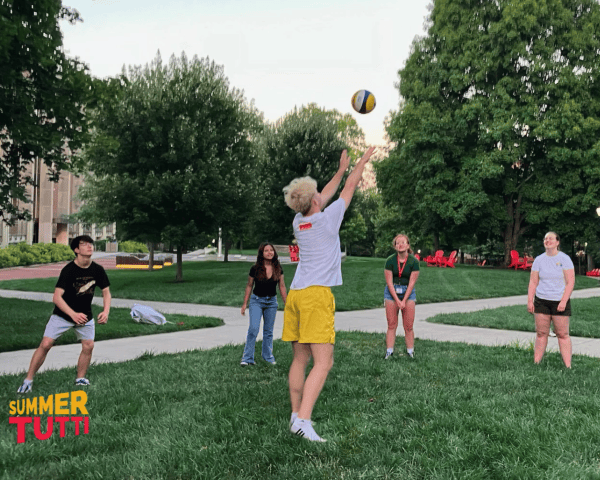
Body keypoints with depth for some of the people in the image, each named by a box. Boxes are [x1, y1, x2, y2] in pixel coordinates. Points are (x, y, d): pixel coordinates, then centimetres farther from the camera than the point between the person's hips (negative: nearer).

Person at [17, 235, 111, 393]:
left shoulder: (97, 270, -9)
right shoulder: (69, 269, -22)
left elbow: (106, 292, 2)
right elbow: (56, 297, -27)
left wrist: (106, 311, -15)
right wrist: (73, 314, -38)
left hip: (85, 315, 4)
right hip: (62, 314, -4)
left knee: (88, 346, -6)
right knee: (45, 344, -10)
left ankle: (80, 379, 15)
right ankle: (28, 380, 4)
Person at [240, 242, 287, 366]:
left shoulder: (278, 269, -3)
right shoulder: (255, 269, -9)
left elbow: (282, 286, 5)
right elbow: (249, 286, 1)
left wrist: (286, 304, 6)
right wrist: (245, 304, 1)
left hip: (272, 301, 3)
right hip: (257, 301, -2)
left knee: (268, 331, 11)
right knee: (253, 328, -13)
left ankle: (268, 356, 26)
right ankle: (247, 358, -5)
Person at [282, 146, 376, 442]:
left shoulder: (298, 223, 12)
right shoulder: (327, 219, -4)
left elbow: (325, 197, 30)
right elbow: (349, 188, 11)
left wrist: (341, 170, 41)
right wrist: (363, 161, 26)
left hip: (295, 295, 7)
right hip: (317, 295, -7)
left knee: (300, 359, 10)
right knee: (323, 363, -8)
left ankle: (296, 415, 13)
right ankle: (302, 420, -17)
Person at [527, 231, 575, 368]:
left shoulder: (564, 259, -2)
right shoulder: (539, 260, 7)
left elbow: (570, 282, -6)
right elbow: (533, 282, 8)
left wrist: (564, 301, -14)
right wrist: (530, 301, 0)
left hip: (560, 302, -3)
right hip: (541, 301, 3)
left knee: (562, 334, -2)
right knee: (541, 333, 4)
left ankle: (568, 367, 1)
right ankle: (536, 363, 8)